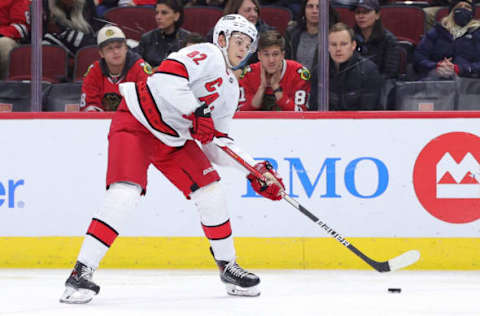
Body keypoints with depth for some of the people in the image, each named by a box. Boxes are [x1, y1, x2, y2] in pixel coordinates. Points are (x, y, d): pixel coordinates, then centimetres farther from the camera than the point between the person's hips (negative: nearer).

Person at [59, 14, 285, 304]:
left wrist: (257, 170, 9)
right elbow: (167, 76, -30)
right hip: (136, 123, -9)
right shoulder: (206, 54, -13)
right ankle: (82, 273, -21)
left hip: (174, 139, 9)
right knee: (125, 195, -23)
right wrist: (195, 112, -32)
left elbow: (216, 143, 16)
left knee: (211, 192, 0)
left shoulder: (231, 89, 14)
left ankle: (228, 265, 18)